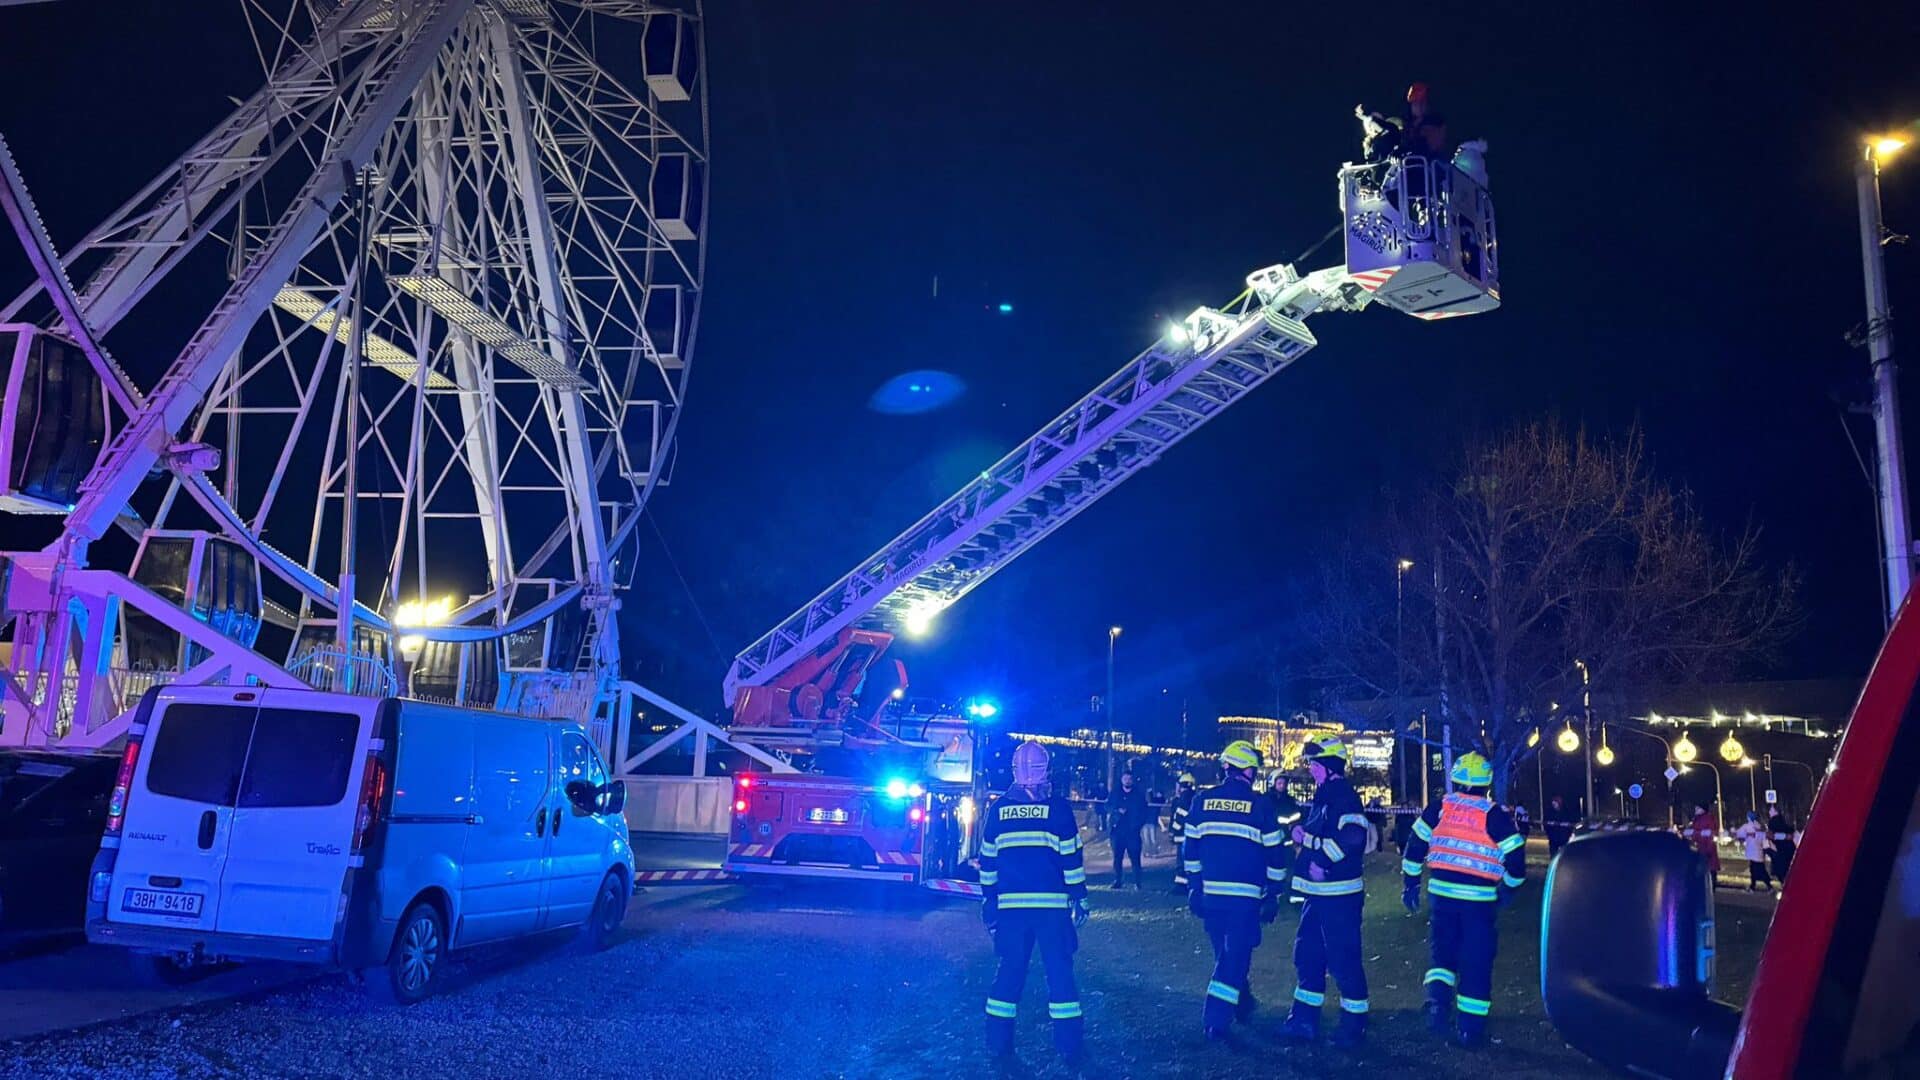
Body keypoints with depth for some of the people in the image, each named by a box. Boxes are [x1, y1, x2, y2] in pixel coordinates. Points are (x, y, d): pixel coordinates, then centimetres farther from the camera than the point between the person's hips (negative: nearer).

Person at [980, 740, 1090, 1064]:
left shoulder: (999, 809, 5)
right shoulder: (1057, 808, -4)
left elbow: (987, 860, 9)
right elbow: (1071, 857, -4)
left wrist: (989, 900, 17)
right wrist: (1079, 898, 4)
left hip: (1011, 904, 3)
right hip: (1051, 904, -2)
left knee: (1010, 969, 11)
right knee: (1059, 970, 5)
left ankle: (998, 1040, 13)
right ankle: (1069, 1044, 6)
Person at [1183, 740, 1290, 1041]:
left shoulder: (1202, 800, 3)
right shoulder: (1261, 804, -5)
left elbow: (1191, 849, 8)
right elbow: (1274, 854, 0)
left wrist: (1193, 886, 16)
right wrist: (1273, 894, 8)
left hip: (1210, 892, 4)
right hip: (1246, 895, -4)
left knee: (1225, 952, 20)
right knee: (1235, 955, 1)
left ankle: (1241, 1004, 34)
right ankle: (1217, 1017, -5)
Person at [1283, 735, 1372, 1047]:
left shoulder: (1344, 797, -16)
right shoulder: (1323, 796, 15)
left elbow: (1351, 837, -29)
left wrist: (1323, 862, -22)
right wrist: (1302, 833, 7)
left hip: (1339, 894, -10)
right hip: (1317, 892, 10)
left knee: (1343, 959, -2)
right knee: (1306, 954, 14)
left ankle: (1355, 1024, 11)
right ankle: (1305, 1019, 23)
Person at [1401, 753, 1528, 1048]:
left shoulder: (1439, 809, 2)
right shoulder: (1496, 816, -3)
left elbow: (1415, 846, 4)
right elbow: (1516, 858, -4)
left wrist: (1410, 883, 14)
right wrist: (1507, 889, 14)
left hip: (1442, 893, 2)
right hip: (1479, 899, -2)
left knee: (1443, 952, 18)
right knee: (1476, 963, 7)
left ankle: (1437, 997, -7)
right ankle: (1471, 1028, 10)